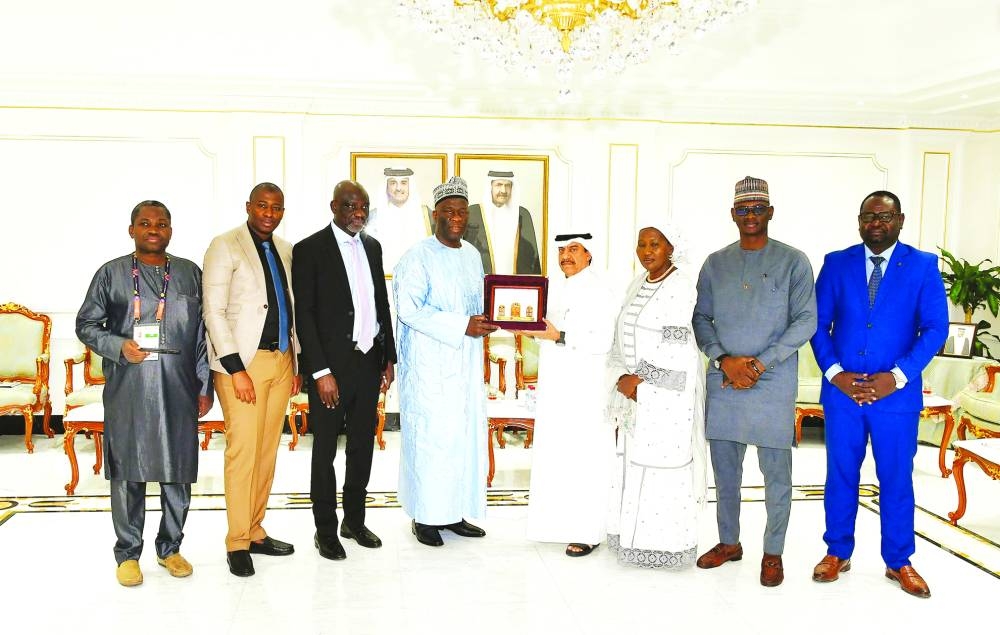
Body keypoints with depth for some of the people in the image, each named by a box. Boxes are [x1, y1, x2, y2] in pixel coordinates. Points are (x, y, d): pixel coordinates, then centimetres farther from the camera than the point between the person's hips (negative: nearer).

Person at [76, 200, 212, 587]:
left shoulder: (190, 274, 9)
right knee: (127, 471, 4)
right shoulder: (111, 274, 5)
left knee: (178, 471, 7)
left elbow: (203, 334, 9)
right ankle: (128, 553, 18)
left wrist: (205, 387, 6)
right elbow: (86, 325, 7)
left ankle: (170, 548, 23)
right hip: (128, 389, -1)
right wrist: (118, 347, -12)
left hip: (178, 389, 2)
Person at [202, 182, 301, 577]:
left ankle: (255, 531, 21)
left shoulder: (285, 251, 15)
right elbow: (214, 311, -10)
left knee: (268, 451, 10)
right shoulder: (225, 247, -4)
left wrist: (296, 362, 13)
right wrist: (236, 369, -15)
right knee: (242, 451, -5)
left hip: (281, 361, 6)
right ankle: (238, 542, 5)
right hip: (243, 361, -6)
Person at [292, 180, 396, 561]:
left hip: (368, 363, 6)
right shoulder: (310, 250, -8)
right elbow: (304, 315, -12)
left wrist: (388, 358, 12)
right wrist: (321, 372, -16)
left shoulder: (372, 247, 11)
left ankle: (355, 521, 28)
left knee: (363, 446, 14)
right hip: (332, 366, -6)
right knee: (325, 450, 5)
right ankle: (325, 530, 17)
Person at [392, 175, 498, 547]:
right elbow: (408, 310, -18)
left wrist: (485, 321, 1)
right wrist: (462, 326, -22)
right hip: (430, 365, -7)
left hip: (466, 363, 7)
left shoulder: (472, 256, 12)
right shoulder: (418, 257, -9)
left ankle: (453, 511, 20)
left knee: (465, 435, 9)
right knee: (429, 436, -3)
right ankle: (424, 516, 10)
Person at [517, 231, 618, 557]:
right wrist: (532, 332, 3)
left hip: (585, 391, -8)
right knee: (557, 456, 10)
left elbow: (603, 341, -18)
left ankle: (588, 532, 4)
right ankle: (564, 521, 21)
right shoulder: (560, 290, 15)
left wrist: (558, 336, -24)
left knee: (584, 459, -3)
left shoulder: (598, 291, -9)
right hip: (556, 387, 8)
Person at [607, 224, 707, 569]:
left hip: (668, 388, -8)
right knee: (635, 459, 12)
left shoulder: (681, 285, -11)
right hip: (636, 387, 8)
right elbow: (622, 336, 11)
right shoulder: (637, 284, 13)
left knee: (662, 461, -3)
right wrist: (623, 377, -2)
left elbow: (673, 344, -17)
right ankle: (634, 535, 22)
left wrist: (639, 378, -14)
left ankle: (664, 543, 7)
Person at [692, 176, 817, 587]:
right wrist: (725, 360, -8)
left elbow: (806, 321, -5)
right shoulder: (715, 263, 9)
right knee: (724, 467, 11)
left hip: (773, 383, -3)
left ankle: (773, 553, 17)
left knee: (776, 471, 3)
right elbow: (700, 318, 8)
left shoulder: (792, 262, 0)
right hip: (723, 381, 3)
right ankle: (729, 542, 27)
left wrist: (761, 363, -12)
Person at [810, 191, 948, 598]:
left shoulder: (923, 266, 0)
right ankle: (837, 553, 25)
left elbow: (935, 328, -4)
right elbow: (818, 323, 4)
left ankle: (898, 563, 23)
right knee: (841, 475, 10)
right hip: (841, 390, 1)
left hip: (897, 393, -1)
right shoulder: (836, 264, 4)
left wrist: (896, 376, -13)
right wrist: (834, 373, -9)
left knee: (897, 479, 8)